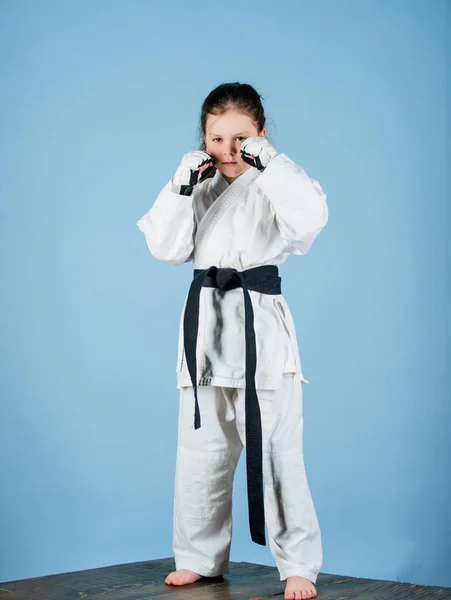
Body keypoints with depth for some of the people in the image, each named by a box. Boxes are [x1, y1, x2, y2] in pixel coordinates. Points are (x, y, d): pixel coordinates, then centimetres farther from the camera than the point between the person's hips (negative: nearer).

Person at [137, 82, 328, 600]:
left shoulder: (272, 187, -2)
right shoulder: (201, 189, 12)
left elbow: (308, 221, -23)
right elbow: (167, 248, 1)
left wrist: (269, 161, -19)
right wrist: (183, 183, -6)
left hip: (259, 329, -5)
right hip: (205, 326, 5)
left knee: (276, 452, -3)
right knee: (201, 452, 12)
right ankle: (201, 558, 27)